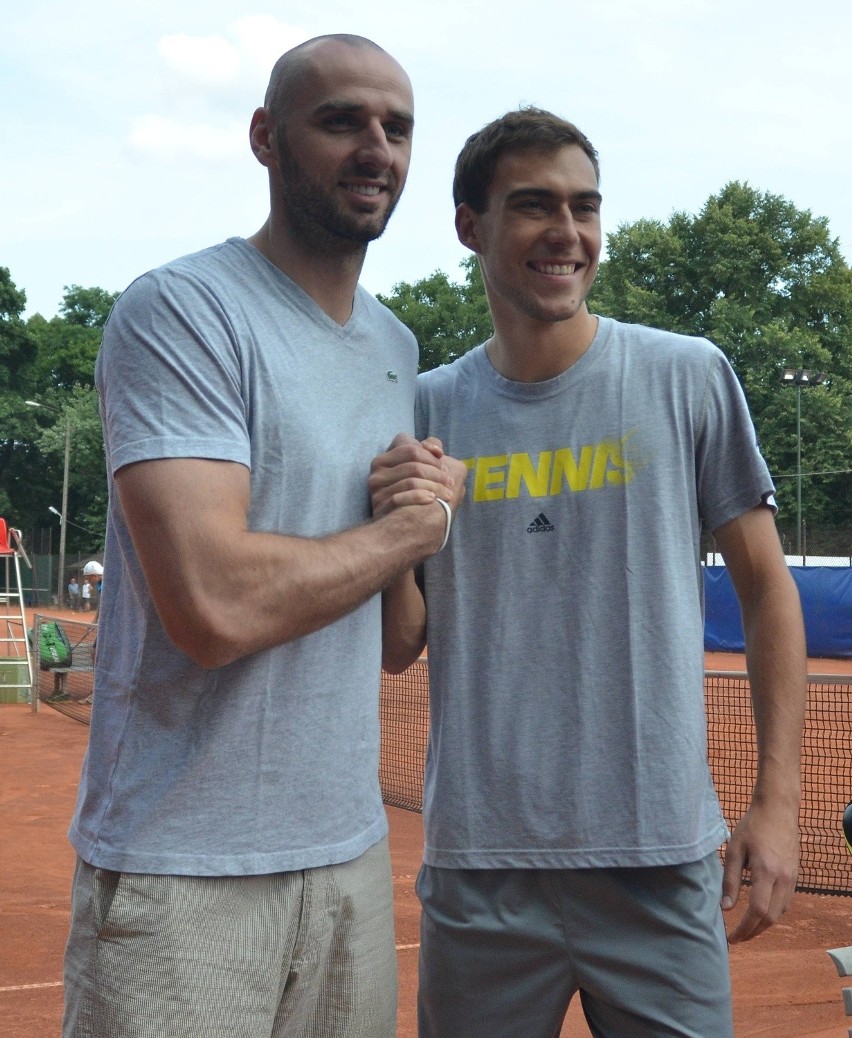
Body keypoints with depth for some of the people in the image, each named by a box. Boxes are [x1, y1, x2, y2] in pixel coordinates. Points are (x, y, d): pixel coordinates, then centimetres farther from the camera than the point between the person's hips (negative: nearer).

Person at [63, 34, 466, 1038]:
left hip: (352, 846, 7)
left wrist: (420, 498, 0)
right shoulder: (182, 311, -13)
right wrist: (417, 523, -10)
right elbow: (216, 605, -25)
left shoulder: (397, 345, 12)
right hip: (183, 870, -7)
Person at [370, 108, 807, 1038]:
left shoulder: (688, 378, -1)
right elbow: (400, 650, 6)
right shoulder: (428, 408, 3)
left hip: (662, 863, -1)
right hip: (478, 862, 2)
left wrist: (778, 799, -3)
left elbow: (765, 587, 3)